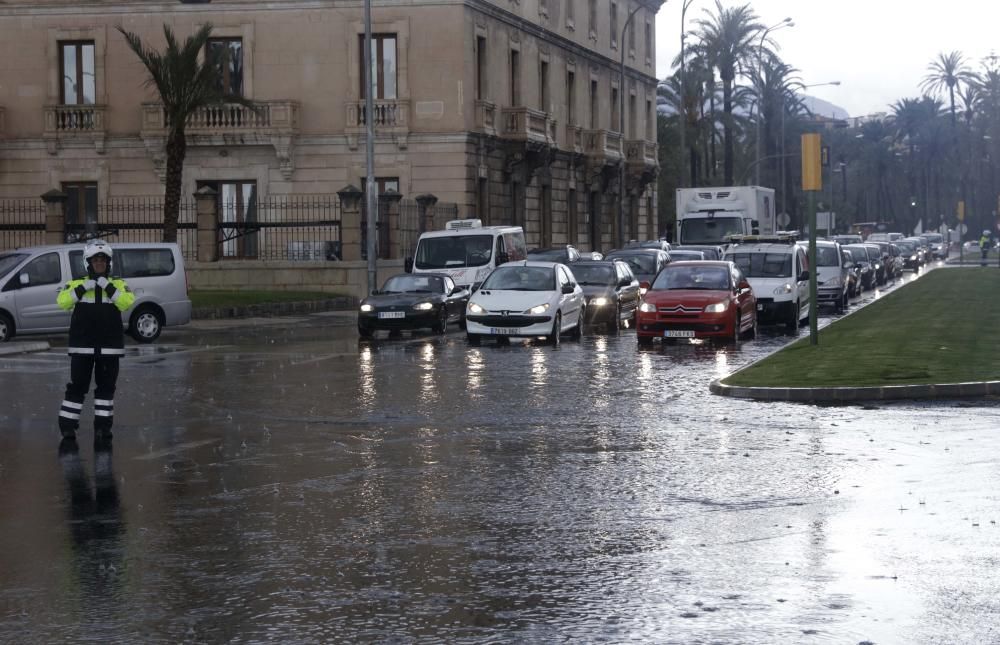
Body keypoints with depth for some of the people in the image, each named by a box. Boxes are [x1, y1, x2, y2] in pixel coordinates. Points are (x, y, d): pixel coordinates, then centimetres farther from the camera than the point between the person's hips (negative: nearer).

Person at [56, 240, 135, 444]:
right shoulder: (77, 283, 6)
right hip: (82, 346, -1)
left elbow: (127, 304, -11)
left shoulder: (118, 284, 7)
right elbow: (62, 302, -10)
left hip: (109, 347, 1)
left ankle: (103, 427, 16)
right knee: (77, 386, -1)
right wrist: (82, 289, -18)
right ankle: (67, 426, 5)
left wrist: (109, 288, -17)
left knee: (106, 387, 7)